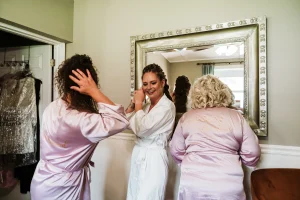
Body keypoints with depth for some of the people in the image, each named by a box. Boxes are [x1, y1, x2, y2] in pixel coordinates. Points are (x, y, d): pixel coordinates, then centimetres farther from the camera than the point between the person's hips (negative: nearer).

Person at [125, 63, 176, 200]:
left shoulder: (167, 106, -16)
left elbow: (141, 129, -23)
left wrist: (138, 103, -11)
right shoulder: (147, 105, 9)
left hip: (153, 159, -8)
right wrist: (133, 103, -4)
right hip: (138, 156, 8)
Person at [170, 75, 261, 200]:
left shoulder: (186, 117, -1)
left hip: (192, 185, 1)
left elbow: (176, 152, 3)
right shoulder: (236, 116, -3)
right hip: (228, 187, 0)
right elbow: (252, 154, -2)